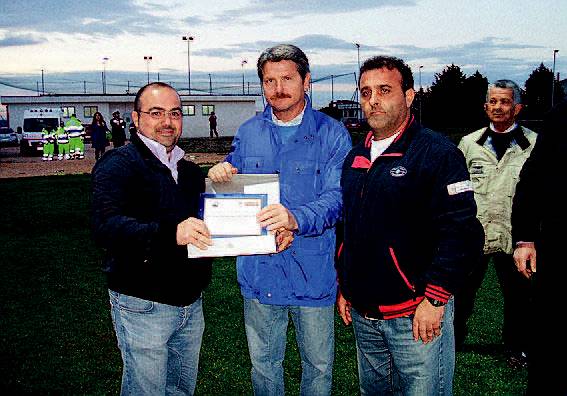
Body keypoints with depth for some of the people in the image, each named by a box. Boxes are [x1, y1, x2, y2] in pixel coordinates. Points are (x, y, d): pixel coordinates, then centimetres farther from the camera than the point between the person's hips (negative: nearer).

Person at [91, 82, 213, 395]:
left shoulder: (190, 170, 14)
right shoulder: (119, 164, -11)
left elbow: (201, 222, 23)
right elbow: (105, 226, -27)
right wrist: (170, 233, -43)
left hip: (191, 304, 7)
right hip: (143, 307, -7)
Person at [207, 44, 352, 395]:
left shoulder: (332, 134, -7)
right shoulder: (248, 132, 5)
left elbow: (336, 198, -17)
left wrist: (296, 218, -37)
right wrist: (219, 175, -11)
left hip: (313, 271, -3)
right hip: (259, 271, 3)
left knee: (318, 363, 16)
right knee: (263, 362, 19)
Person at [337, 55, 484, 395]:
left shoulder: (438, 153, -11)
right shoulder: (356, 157, 11)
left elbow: (462, 233, -17)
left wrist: (435, 300, -18)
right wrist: (344, 286, 16)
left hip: (417, 316, -6)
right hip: (362, 315, 7)